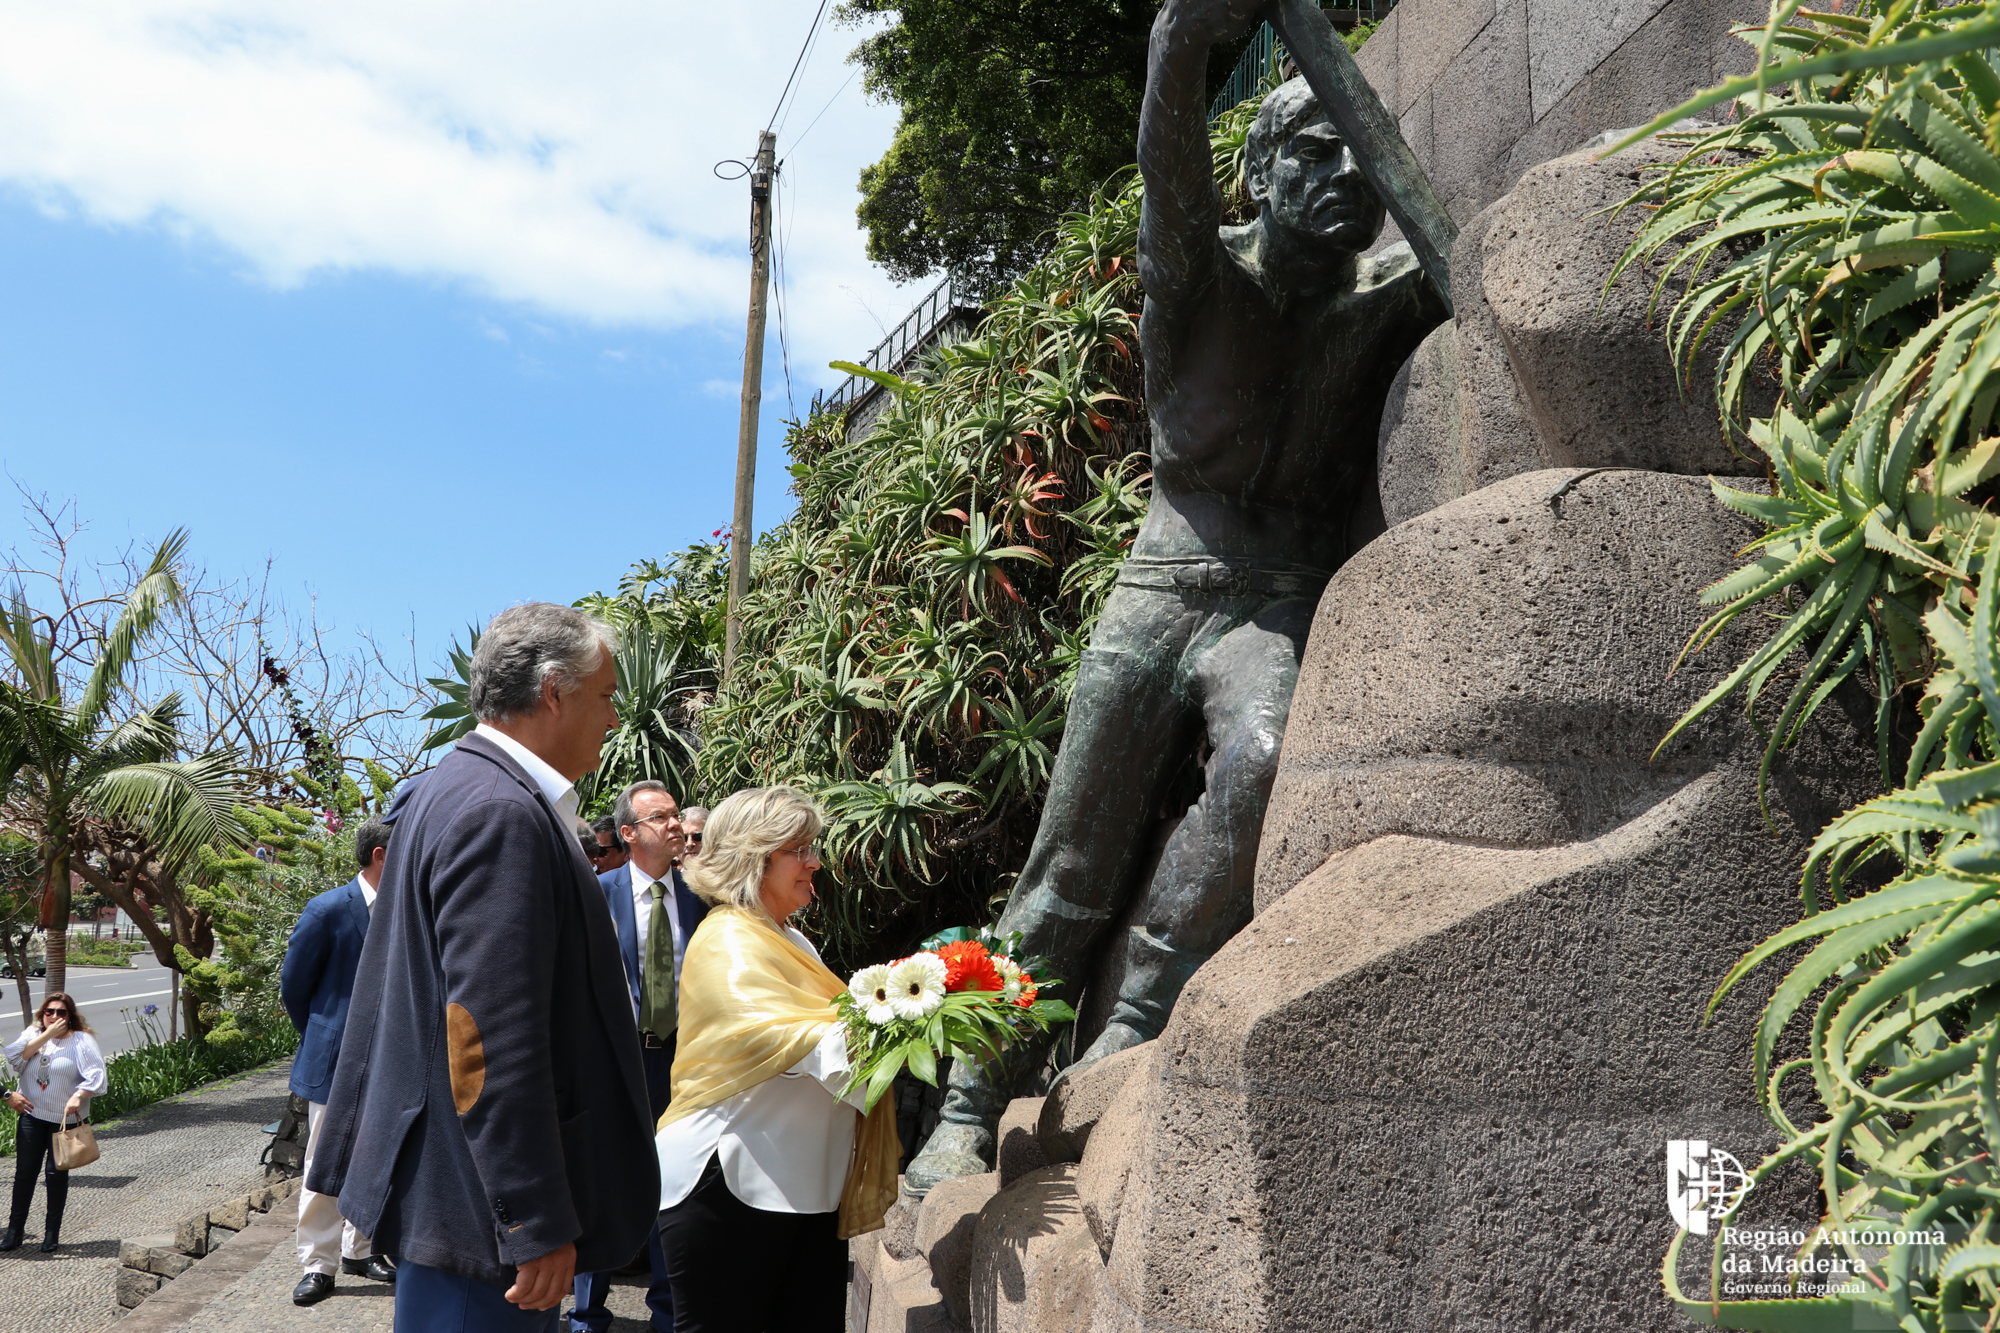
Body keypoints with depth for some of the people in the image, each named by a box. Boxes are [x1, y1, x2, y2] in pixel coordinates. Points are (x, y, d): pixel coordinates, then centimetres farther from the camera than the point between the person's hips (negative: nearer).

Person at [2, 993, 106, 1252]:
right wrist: (46, 1035, -17)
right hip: (31, 1114, 3)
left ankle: (52, 1232, 16)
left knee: (56, 1173, 4)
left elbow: (95, 1075, -16)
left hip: (65, 1118, -3)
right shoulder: (33, 1033, 6)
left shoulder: (81, 1041, -8)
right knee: (24, 1171, 3)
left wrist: (78, 1097, -30)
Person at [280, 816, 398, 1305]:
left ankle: (359, 1249, 29)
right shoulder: (328, 911, -12)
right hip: (336, 1063, -5)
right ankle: (318, 1265, 13)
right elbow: (293, 985, -2)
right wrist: (322, 1039, 6)